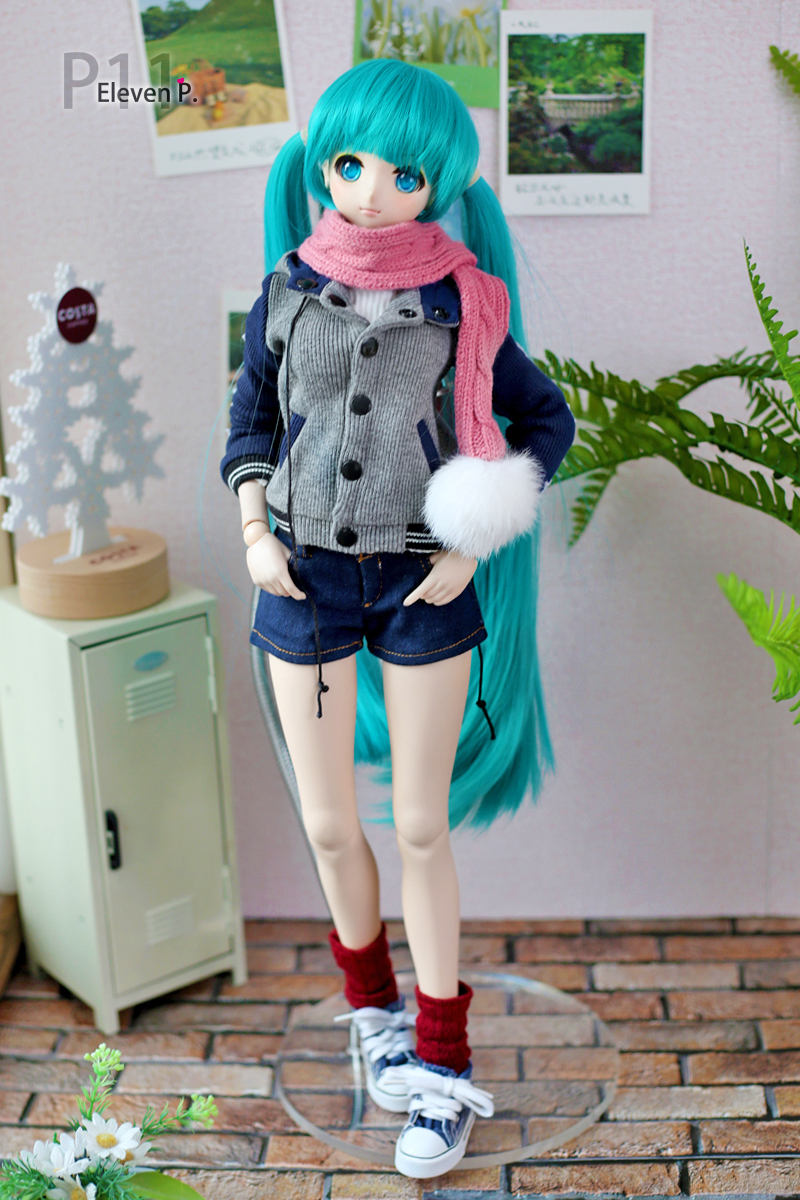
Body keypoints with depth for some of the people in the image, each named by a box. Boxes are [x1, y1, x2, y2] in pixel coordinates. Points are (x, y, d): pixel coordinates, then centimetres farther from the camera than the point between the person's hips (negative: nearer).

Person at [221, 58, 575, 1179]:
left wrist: (473, 546, -5)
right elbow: (252, 418, 12)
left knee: (421, 829, 4)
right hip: (306, 577, 2)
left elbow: (543, 416, 4)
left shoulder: (458, 299, -6)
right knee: (329, 823, 10)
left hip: (422, 583, -2)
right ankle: (373, 1001, 37)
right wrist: (255, 535, -2)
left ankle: (442, 1057, 20)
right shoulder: (286, 290, 0)